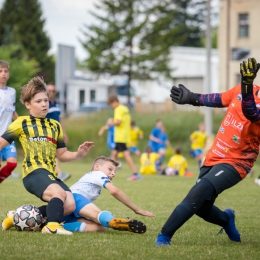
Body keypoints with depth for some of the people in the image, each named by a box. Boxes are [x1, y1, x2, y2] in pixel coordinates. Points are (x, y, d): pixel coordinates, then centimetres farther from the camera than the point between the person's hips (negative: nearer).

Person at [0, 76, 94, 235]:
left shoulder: (55, 126, 22)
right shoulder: (22, 123, 8)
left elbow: (62, 154, 24)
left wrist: (78, 155, 4)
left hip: (52, 174, 7)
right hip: (34, 171, -7)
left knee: (70, 205, -14)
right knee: (58, 193, -35)